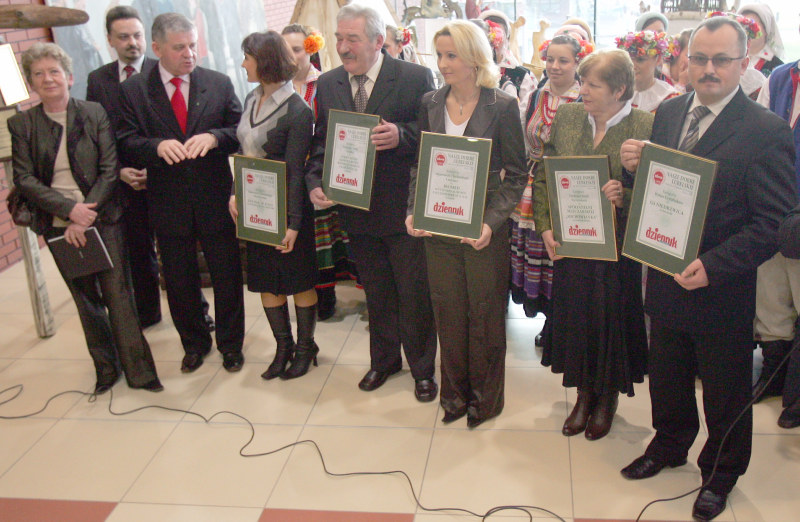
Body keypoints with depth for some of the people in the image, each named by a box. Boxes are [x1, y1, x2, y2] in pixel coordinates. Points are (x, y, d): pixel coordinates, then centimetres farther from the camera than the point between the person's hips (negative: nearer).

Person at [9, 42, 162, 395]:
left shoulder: (95, 114, -1)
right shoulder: (21, 124, 3)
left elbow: (109, 170, -5)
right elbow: (24, 178, -2)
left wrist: (85, 218, -14)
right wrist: (69, 209, -16)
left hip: (102, 219, -2)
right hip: (59, 225, 2)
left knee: (118, 294, 0)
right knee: (86, 299, 11)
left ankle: (139, 371, 9)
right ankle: (106, 369, 24)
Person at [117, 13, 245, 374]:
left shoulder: (219, 84, 1)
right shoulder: (133, 91, 0)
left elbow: (241, 133, 0)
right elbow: (126, 144, -4)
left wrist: (214, 137, -21)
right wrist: (157, 146, -25)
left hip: (215, 200, 0)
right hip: (169, 205, 0)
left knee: (227, 277, 9)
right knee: (179, 280, 13)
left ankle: (230, 344, 29)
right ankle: (194, 343, 35)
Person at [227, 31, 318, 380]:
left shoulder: (296, 110, -16)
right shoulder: (252, 99, 6)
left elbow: (295, 170, -18)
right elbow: (244, 152, 13)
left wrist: (293, 222, -18)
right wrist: (235, 194, 3)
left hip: (286, 207, -7)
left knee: (299, 280, 8)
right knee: (265, 281, 13)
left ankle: (305, 347, 24)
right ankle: (283, 346, 28)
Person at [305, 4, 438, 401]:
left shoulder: (415, 78, -10)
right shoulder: (328, 85, 4)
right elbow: (320, 141, 8)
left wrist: (400, 134, -28)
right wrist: (315, 181, -8)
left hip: (403, 209, -4)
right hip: (356, 209, 4)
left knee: (415, 295, 6)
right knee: (376, 293, 20)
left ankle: (422, 368, 27)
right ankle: (384, 359, 40)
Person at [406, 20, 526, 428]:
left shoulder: (502, 106, -7)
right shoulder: (430, 104, 4)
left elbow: (516, 174, -6)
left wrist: (491, 221, -17)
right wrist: (413, 211, -4)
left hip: (484, 229, -3)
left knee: (484, 313, 9)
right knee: (448, 313, 11)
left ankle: (484, 397, 28)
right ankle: (455, 392, 30)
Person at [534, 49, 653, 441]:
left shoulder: (646, 126, -9)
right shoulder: (565, 117, 3)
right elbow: (542, 177, 8)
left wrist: (625, 196, -26)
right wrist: (545, 228, -1)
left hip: (616, 246, -3)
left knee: (611, 317, 8)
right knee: (573, 316, 12)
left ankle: (607, 398, 32)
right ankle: (584, 394, 34)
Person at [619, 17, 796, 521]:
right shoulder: (669, 112, 3)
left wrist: (712, 266, -27)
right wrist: (635, 166, -11)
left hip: (722, 289, -5)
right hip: (666, 279, 5)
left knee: (725, 390, 15)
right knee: (666, 376, 23)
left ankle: (721, 473, 38)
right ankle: (670, 445, 48)